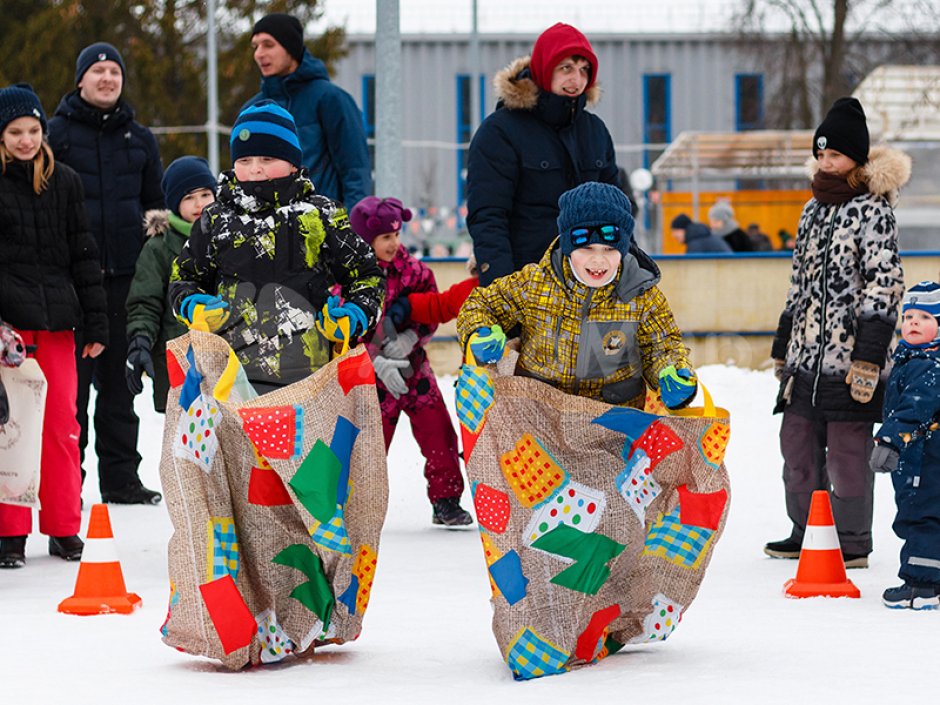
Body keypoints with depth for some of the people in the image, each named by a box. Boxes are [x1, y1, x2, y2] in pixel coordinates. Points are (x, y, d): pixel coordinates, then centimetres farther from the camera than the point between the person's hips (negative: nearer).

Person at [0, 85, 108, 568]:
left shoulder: (63, 183, 11)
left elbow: (83, 254, 14)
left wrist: (96, 323, 9)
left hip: (56, 318, 3)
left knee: (61, 423, 3)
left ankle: (64, 528, 12)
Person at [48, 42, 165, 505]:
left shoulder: (138, 138, 14)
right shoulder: (58, 132, 2)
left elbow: (155, 203, 21)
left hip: (125, 273, 4)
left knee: (119, 379, 8)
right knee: (73, 377, -4)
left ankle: (121, 475, 13)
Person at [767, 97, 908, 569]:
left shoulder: (872, 211, -7)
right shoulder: (814, 209, 16)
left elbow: (884, 285, -13)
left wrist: (868, 356, -19)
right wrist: (782, 347, 23)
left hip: (850, 354, -8)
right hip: (805, 353, 8)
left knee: (847, 450, -3)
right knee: (797, 445, 11)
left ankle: (853, 543, 6)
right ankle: (805, 533, 24)